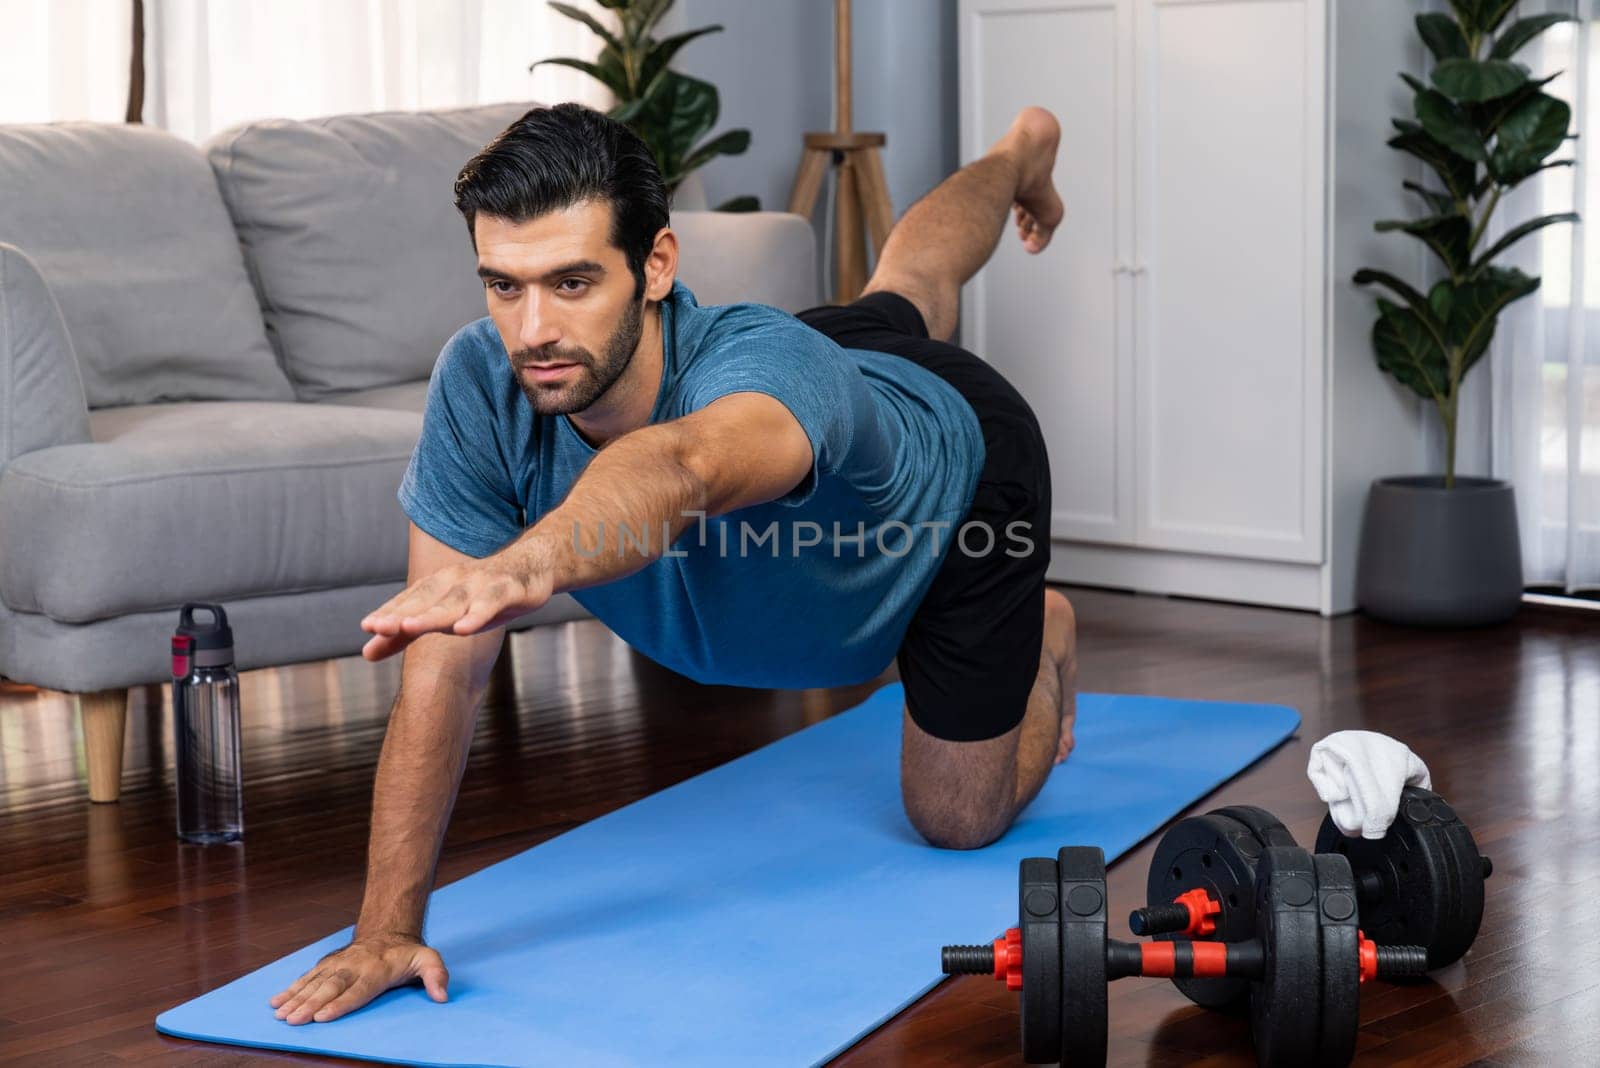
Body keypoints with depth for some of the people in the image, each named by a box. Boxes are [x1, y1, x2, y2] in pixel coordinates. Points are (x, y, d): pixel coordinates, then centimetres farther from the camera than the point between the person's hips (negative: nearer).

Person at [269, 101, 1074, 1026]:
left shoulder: (766, 364, -54)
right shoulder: (479, 385, -40)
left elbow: (679, 469, -79)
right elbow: (446, 668, -39)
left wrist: (527, 565, -101)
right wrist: (388, 926, -44)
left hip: (961, 478, -4)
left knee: (959, 821, 11)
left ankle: (1041, 639, 42)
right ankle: (1013, 158, 71)